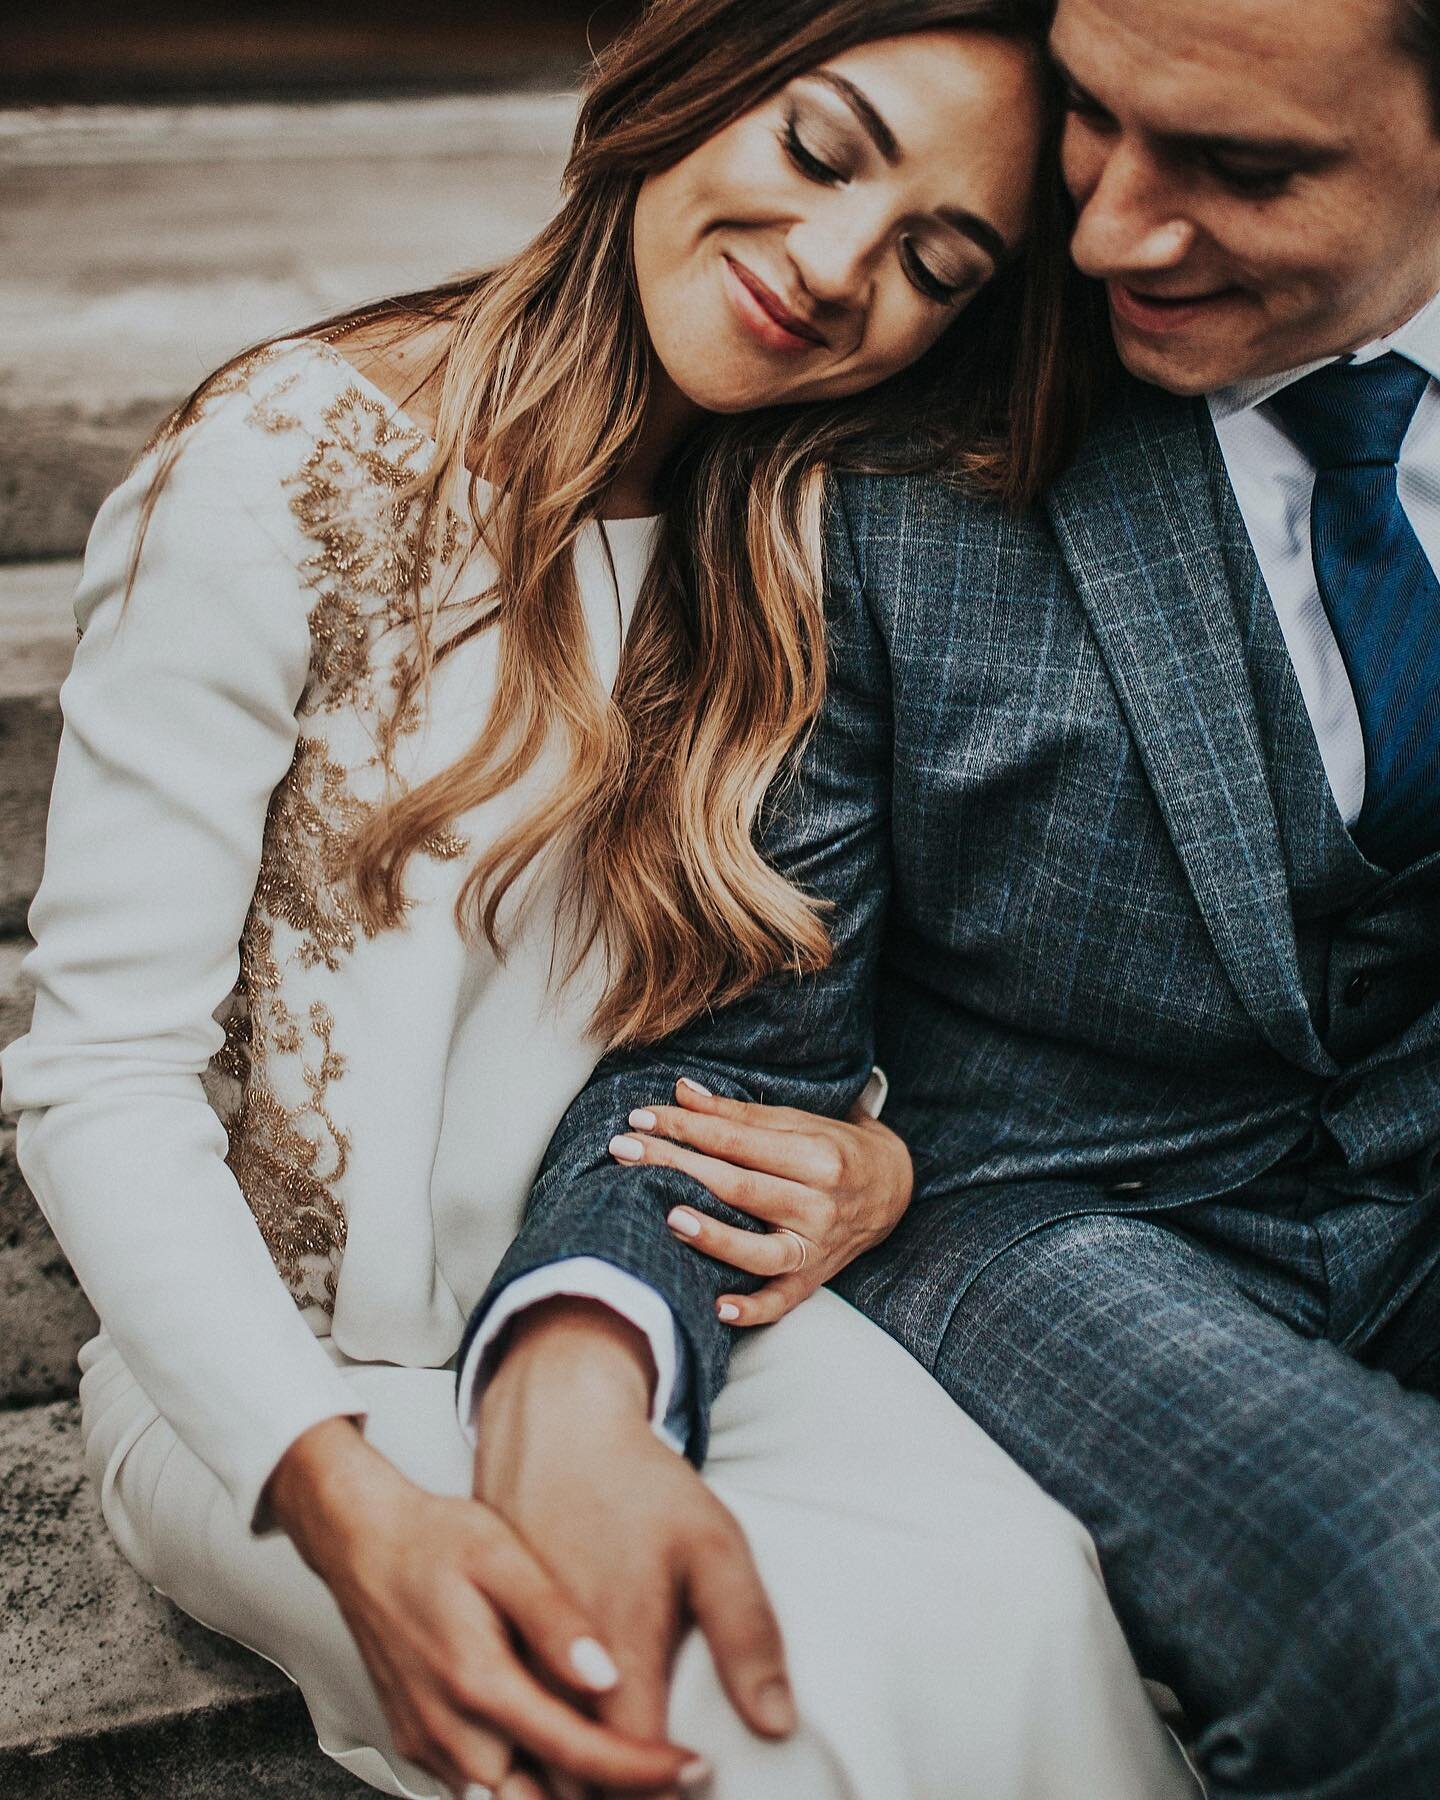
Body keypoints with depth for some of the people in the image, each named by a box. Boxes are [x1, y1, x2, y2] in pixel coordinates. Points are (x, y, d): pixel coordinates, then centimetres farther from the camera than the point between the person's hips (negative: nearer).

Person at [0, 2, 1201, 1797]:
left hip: (641, 1298, 4)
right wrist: (351, 1509, -28)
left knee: (1009, 1596, -25)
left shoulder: (803, 538, 3)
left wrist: (842, 1145, -9)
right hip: (288, 1361, -4)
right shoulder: (295, 470, -15)